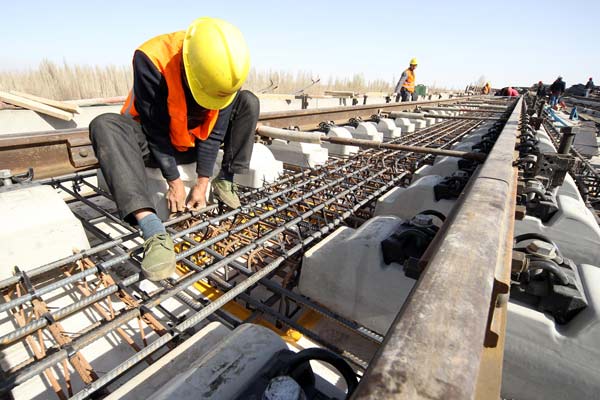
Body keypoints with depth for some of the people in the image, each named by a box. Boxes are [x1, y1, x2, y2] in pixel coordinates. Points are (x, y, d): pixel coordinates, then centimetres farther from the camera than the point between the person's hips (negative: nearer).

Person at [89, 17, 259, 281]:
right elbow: (157, 130, -25)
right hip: (152, 140, -2)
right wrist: (175, 183, -23)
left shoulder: (224, 67, -18)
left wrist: (202, 183, -18)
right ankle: (154, 232, -49)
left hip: (194, 140, 3)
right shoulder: (151, 59, -29)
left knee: (248, 102, -11)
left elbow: (215, 130, -17)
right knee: (105, 126, -35)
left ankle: (225, 181, -12)